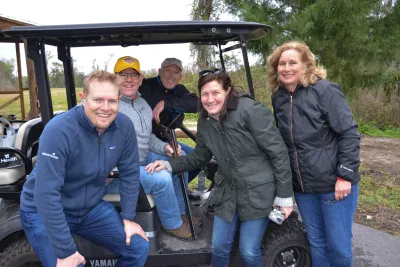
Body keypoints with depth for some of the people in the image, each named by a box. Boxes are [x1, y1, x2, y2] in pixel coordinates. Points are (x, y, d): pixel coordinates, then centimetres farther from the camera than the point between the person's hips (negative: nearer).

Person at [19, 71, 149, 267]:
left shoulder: (124, 126, -14)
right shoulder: (59, 130, -28)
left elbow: (129, 173, -3)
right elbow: (46, 194, -29)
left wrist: (128, 218, -2)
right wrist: (65, 251, -26)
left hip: (91, 207, 5)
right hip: (45, 212, -4)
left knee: (139, 248, 0)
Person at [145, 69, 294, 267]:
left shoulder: (250, 110, -19)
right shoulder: (205, 121, 1)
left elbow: (278, 152, -17)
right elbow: (199, 157, 11)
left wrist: (284, 196, -14)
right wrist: (169, 164, -4)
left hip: (257, 191, -5)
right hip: (227, 191, 5)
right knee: (218, 248, 13)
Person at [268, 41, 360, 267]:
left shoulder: (325, 90, -12)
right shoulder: (278, 97, 4)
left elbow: (349, 133, -13)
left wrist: (345, 175, -17)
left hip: (334, 183, -4)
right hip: (302, 186, 5)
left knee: (338, 244, 7)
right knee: (316, 242, 17)